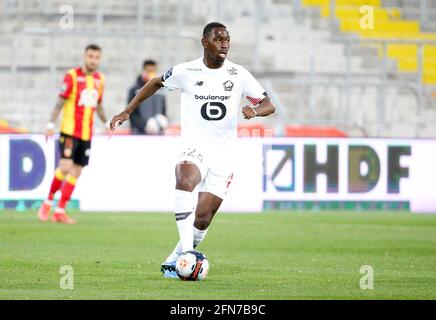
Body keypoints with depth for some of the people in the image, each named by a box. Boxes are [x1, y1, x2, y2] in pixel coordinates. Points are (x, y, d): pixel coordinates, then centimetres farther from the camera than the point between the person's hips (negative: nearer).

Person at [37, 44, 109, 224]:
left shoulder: (99, 79, 10)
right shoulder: (72, 76, -7)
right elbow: (60, 101, -9)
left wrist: (106, 123, 24)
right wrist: (51, 124, -15)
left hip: (86, 134, 6)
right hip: (69, 131, -6)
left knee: (76, 172, 3)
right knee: (65, 167, -16)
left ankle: (60, 211, 7)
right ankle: (48, 202, 4)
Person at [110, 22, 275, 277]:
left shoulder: (239, 75, 1)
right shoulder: (186, 72, -1)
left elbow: (269, 105, 7)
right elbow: (156, 83, 17)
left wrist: (255, 110, -17)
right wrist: (127, 112, 13)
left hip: (224, 153, 2)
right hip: (195, 146, -2)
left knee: (203, 219, -3)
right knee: (185, 182, -36)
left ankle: (175, 260, 20)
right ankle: (186, 250, -39)